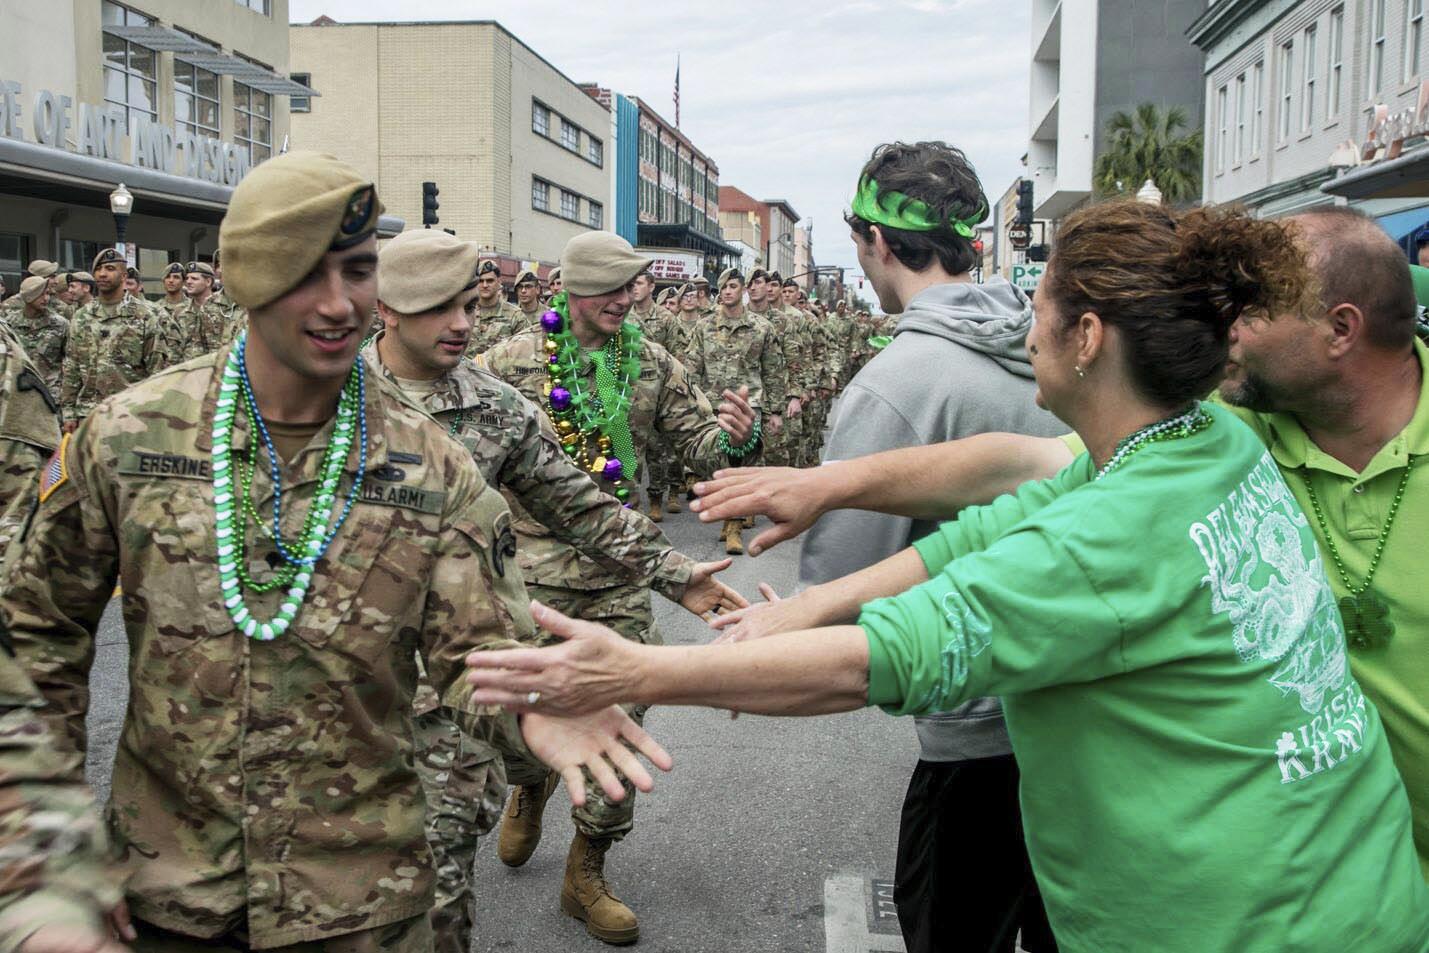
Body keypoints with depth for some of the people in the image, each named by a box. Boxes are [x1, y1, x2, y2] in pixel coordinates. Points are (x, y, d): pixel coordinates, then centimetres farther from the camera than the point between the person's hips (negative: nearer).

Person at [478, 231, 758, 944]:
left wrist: (736, 437, -17)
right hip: (533, 568, -1)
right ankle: (530, 788, 47)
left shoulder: (653, 366, 5)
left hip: (618, 571, 2)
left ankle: (586, 873, 19)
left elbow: (699, 443, 5)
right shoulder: (514, 361, -2)